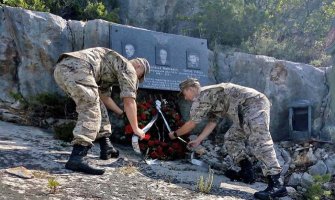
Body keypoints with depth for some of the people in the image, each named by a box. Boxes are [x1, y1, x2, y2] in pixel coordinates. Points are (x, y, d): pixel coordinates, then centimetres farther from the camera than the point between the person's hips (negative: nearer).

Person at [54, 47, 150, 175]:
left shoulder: (112, 68, 36)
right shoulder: (128, 68, 10)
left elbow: (104, 96, 43)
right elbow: (129, 101, 4)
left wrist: (122, 114, 47)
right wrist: (136, 128, 13)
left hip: (61, 68, 10)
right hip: (77, 68, -10)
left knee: (95, 103, 20)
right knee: (91, 112, -11)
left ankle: (106, 148, 25)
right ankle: (76, 159, -25)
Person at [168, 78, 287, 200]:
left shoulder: (201, 97, -5)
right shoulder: (208, 96, 25)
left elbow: (191, 124, 0)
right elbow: (212, 122, 28)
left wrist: (175, 134, 16)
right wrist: (198, 141, 32)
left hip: (254, 104, -11)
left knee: (259, 142, -21)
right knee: (231, 138, 14)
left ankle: (276, 185, -28)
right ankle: (247, 171, 10)